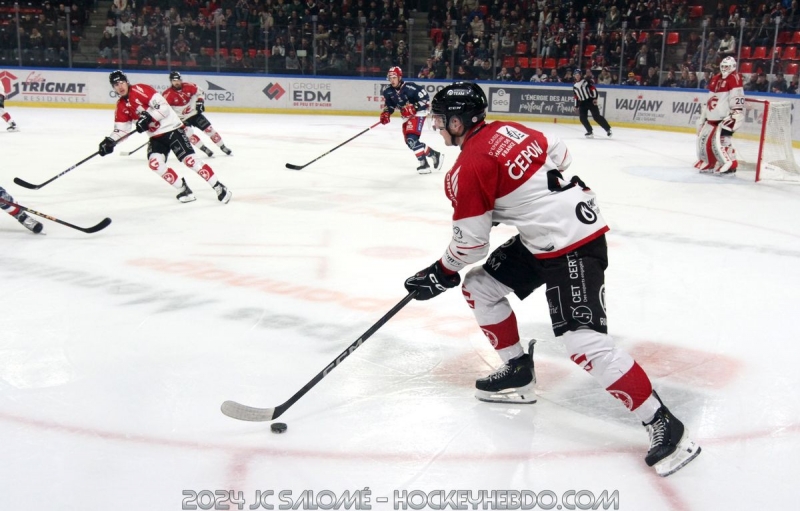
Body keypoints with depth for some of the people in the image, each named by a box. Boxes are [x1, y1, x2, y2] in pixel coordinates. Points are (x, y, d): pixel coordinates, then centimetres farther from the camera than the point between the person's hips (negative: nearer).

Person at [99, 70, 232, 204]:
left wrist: (147, 117, -31)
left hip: (171, 129, -7)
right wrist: (110, 141, -5)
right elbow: (121, 128, 10)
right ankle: (184, 189, -1)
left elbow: (162, 106, -21)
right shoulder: (121, 106, 7)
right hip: (156, 137, 7)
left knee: (189, 160, -15)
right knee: (155, 163, -14)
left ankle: (218, 187, -10)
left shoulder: (139, 90, -14)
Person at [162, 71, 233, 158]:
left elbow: (200, 92, 4)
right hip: (181, 119, -3)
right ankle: (205, 149, -12)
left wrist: (200, 102, -9)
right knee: (189, 133, -25)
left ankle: (223, 147, 14)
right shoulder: (168, 94, -20)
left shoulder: (188, 86, -11)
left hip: (195, 113, 3)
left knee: (208, 128, 1)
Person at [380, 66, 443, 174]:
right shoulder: (388, 92, -2)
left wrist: (413, 108, -26)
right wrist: (385, 114, -9)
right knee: (409, 141, 7)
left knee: (411, 138, -23)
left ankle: (424, 163, -17)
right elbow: (389, 105, 11)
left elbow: (425, 98, -20)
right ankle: (433, 154, 16)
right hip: (406, 117, 8)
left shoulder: (409, 87, -23)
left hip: (418, 113, -8)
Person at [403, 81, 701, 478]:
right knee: (479, 287, 13)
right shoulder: (509, 130, 7)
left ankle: (663, 425, -10)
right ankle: (518, 373, 27)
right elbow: (558, 153, 20)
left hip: (573, 247, -10)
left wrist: (440, 275, 7)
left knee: (584, 342, -17)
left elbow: (470, 243, -11)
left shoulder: (468, 169, -17)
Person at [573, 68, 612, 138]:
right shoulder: (575, 86, 15)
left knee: (596, 116, -11)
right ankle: (590, 132, 2)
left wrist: (595, 98, -17)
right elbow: (576, 97, 19)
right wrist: (576, 106, 15)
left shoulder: (586, 81, -3)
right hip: (582, 103, 6)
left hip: (591, 100, -6)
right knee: (582, 117, -9)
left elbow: (593, 89, -9)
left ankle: (608, 129, -3)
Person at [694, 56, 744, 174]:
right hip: (713, 116, 9)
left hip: (727, 116, -9)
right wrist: (703, 116, 23)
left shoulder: (734, 78, -10)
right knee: (703, 138, 12)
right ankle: (708, 163, 27)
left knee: (720, 140, -21)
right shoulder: (715, 79, 15)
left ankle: (730, 165, -16)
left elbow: (737, 98, -20)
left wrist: (736, 114, -28)